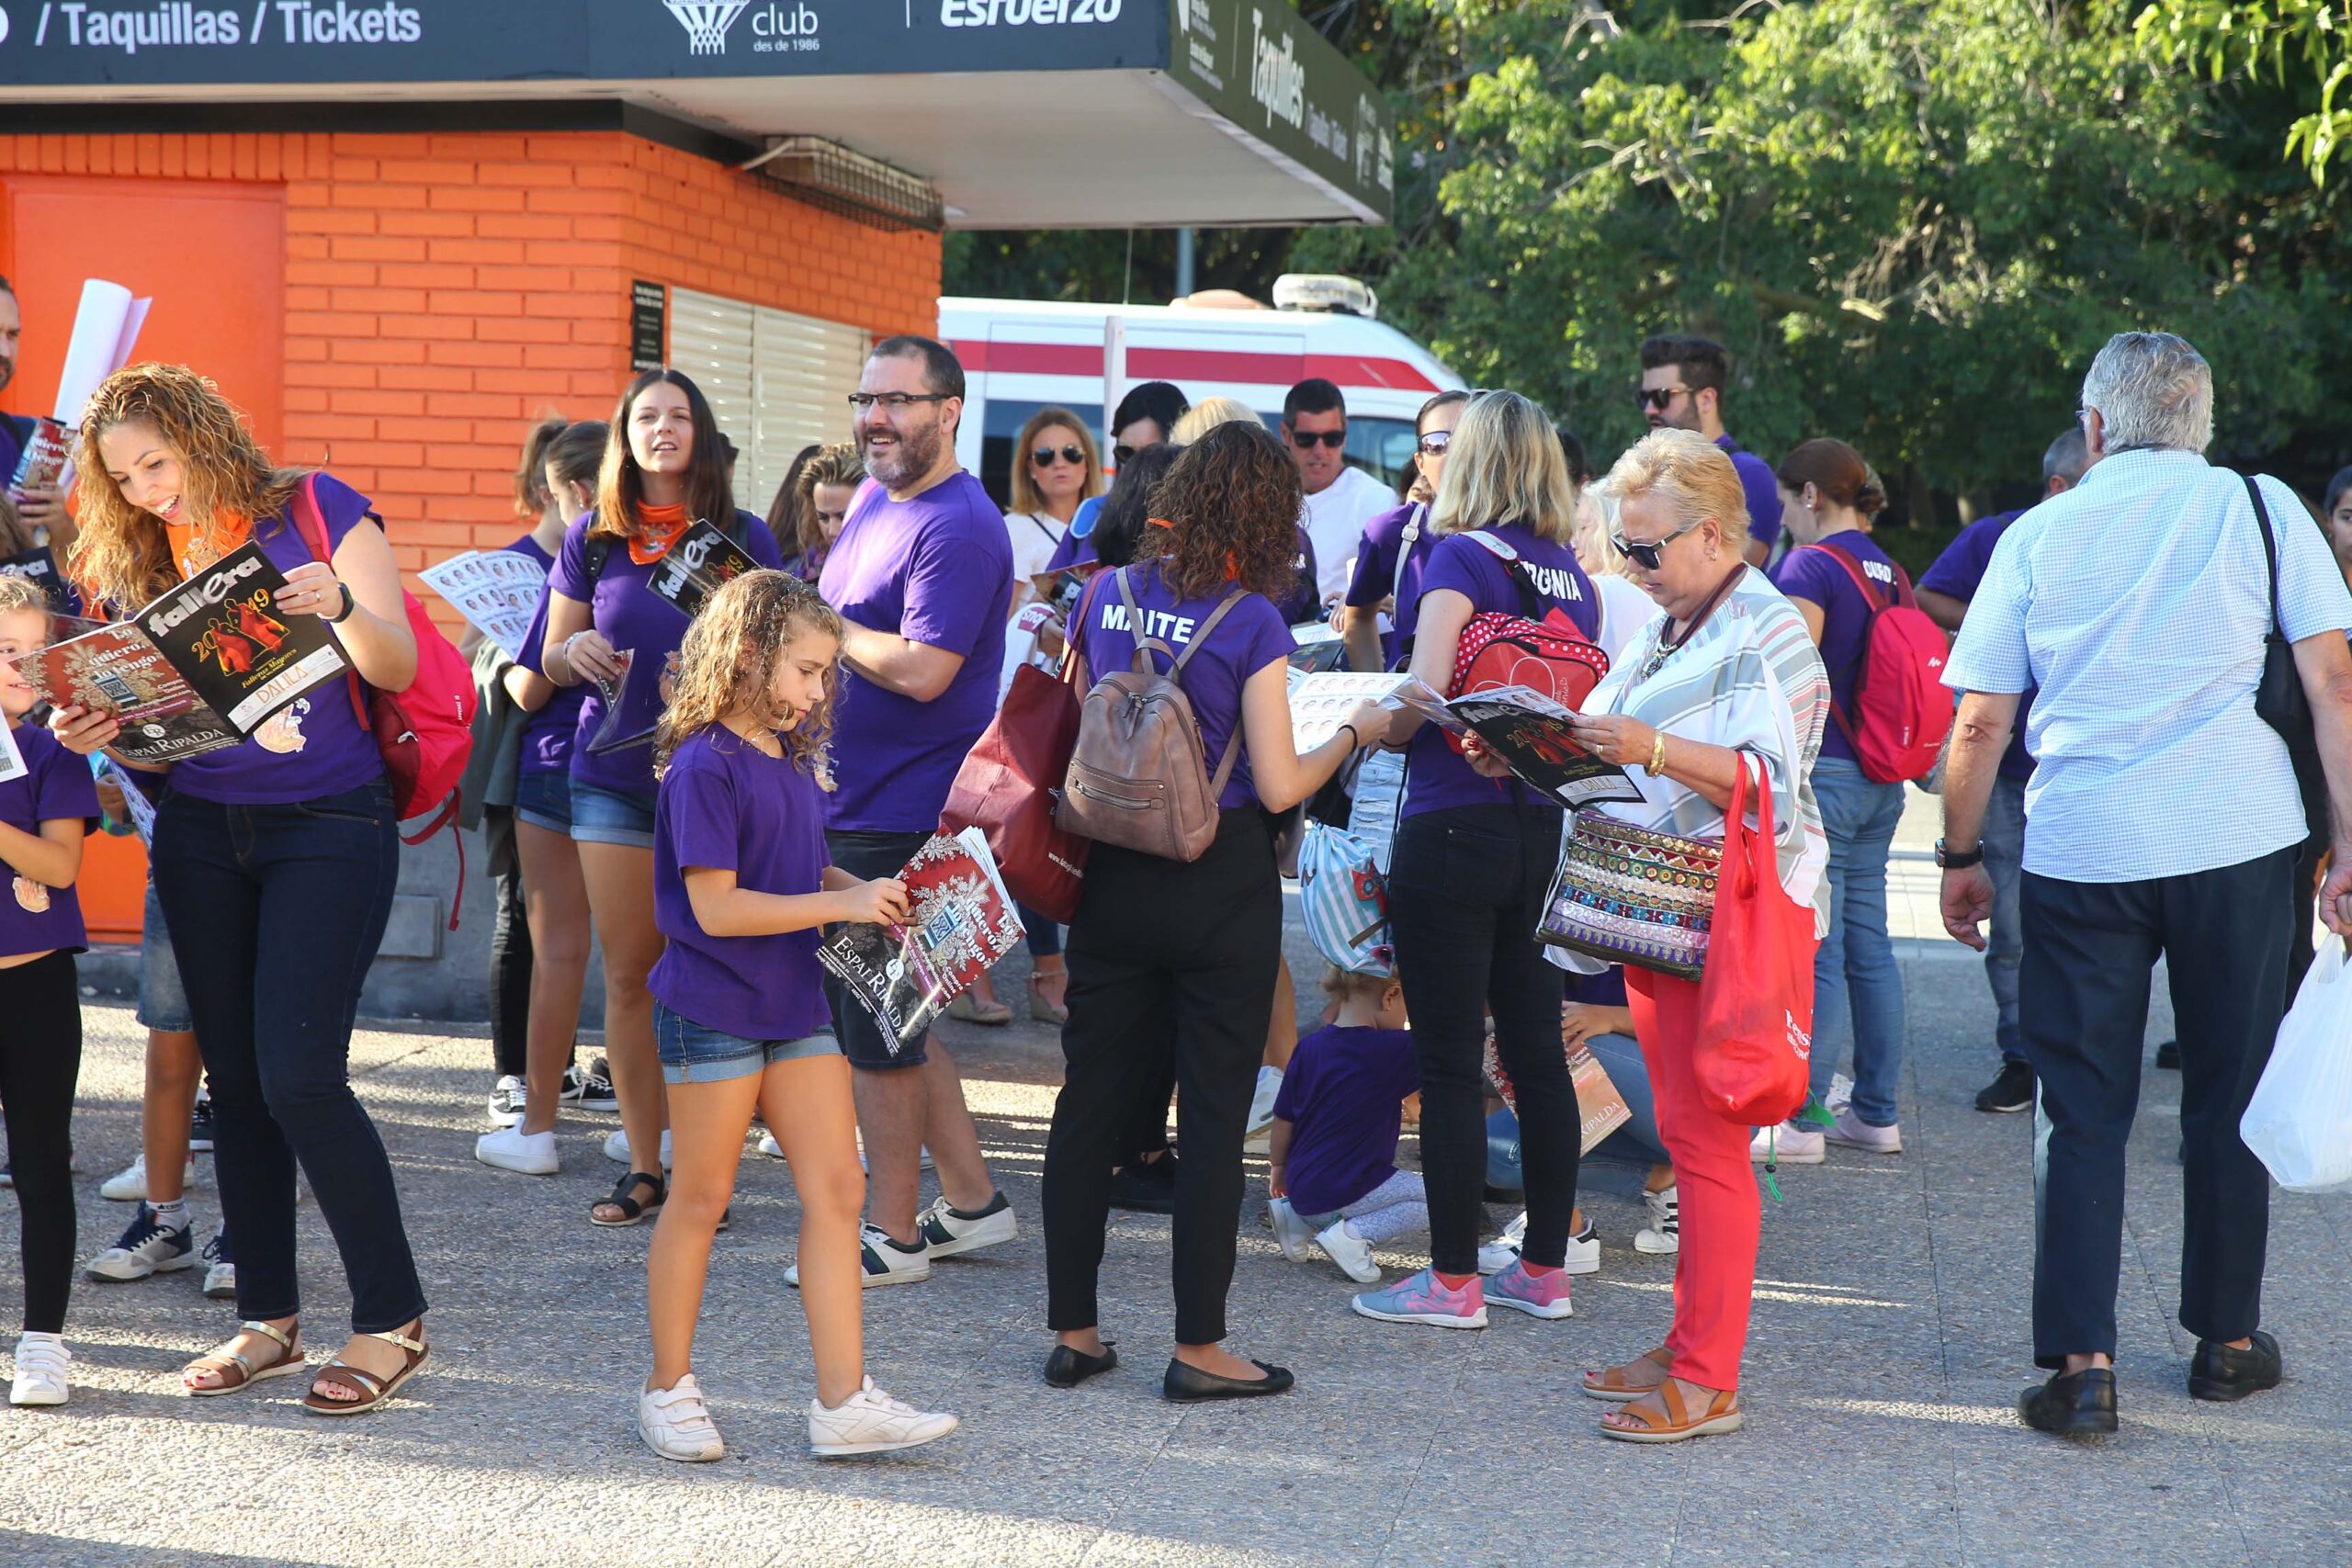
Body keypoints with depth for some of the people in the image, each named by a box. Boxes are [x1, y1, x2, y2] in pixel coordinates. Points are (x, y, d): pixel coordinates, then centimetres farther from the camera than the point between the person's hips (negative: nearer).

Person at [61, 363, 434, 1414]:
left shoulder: (315, 511, -4)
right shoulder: (139, 560, 10)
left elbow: (398, 668, -9)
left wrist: (340, 604, -29)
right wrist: (92, 732, -11)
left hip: (328, 826, -5)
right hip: (200, 833, 5)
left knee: (299, 1078, -12)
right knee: (233, 1078, 7)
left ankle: (392, 1318, 0)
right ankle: (269, 1318, 19)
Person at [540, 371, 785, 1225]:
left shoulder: (745, 537, 3)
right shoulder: (593, 539, 8)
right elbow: (551, 658, 12)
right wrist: (575, 652, -11)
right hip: (614, 774, 2)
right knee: (628, 972, 4)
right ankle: (643, 1166, 12)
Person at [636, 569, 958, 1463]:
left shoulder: (794, 756, 10)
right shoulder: (705, 766, -15)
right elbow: (716, 906, -21)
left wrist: (871, 893, 3)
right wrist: (843, 904, -20)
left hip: (795, 1003, 8)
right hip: (713, 1010, -8)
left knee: (836, 1189, 2)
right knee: (701, 1196, 4)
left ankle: (843, 1402, 4)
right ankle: (669, 1390, 19)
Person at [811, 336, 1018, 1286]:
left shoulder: (957, 527, -17)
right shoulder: (871, 500, 13)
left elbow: (921, 670, -26)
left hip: (901, 816, -10)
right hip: (848, 803, 10)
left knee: (875, 1028, -1)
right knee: (885, 1017, 16)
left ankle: (892, 1236, 11)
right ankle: (971, 1202, 26)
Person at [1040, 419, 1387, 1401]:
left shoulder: (1109, 595, 3)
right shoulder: (1250, 621, -12)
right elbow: (1278, 786, -12)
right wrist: (1355, 734, 3)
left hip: (1112, 874, 5)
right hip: (1218, 886, -5)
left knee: (1090, 1100, 11)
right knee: (1212, 1115, 3)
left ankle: (1072, 1330, 18)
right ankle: (1198, 1348, 8)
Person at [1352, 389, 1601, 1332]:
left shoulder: (1462, 556, -10)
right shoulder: (1571, 573, 10)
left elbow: (1423, 697, -19)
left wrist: (1373, 726, -1)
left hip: (1454, 826, -7)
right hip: (1543, 830, 7)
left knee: (1450, 1062, -1)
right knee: (1537, 1051, 12)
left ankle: (1453, 1281, 5)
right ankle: (1545, 1268, 19)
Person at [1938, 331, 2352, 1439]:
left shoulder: (2038, 535, 6)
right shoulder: (2260, 508, 4)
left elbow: (1980, 723, 4)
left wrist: (1960, 858, 15)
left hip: (2079, 850, 0)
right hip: (2239, 841, 0)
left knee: (2080, 1110, 5)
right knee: (2229, 1095, 13)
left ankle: (2080, 1367, 0)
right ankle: (2226, 1341, 24)